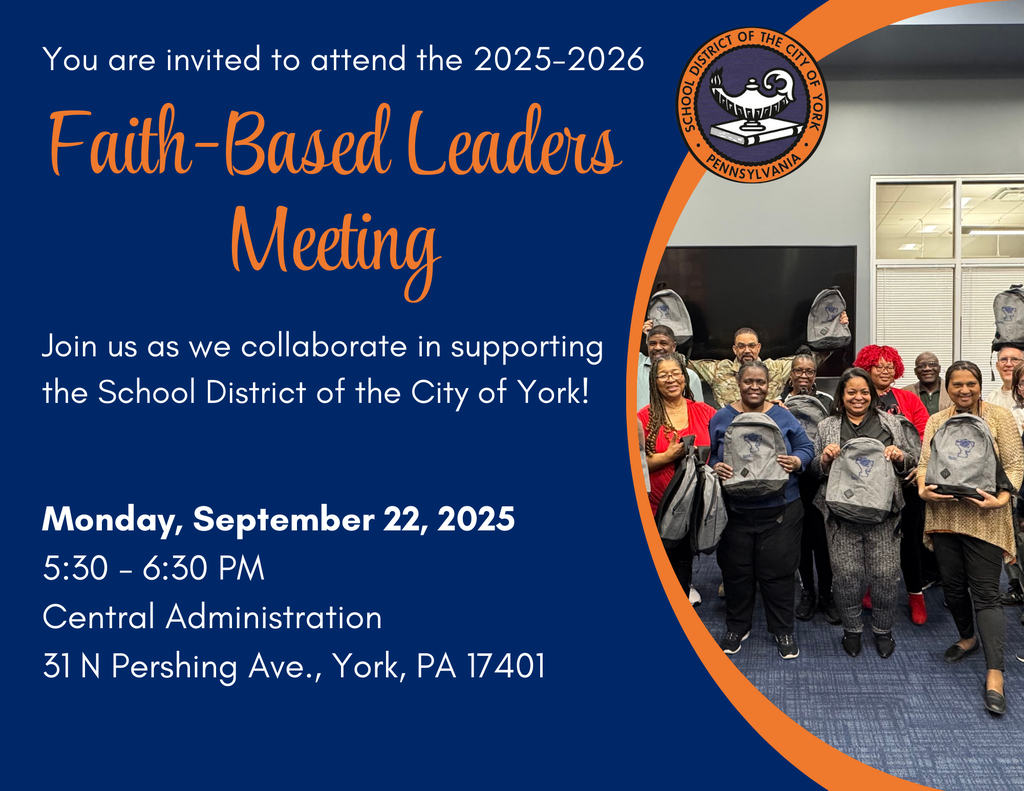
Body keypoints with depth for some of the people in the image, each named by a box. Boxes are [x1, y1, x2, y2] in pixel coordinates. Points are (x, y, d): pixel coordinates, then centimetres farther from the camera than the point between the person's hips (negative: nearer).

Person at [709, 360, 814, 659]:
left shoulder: (783, 416, 4)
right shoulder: (721, 418, 3)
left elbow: (806, 447, 6)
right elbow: (707, 455, 3)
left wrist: (795, 462, -15)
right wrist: (716, 469, -18)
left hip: (779, 510, 0)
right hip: (735, 511, 1)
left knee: (778, 571, 4)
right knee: (736, 571, 9)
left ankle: (783, 631, 21)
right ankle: (737, 627, 27)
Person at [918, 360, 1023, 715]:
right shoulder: (936, 421, 10)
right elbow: (924, 462, 7)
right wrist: (923, 489, -13)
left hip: (984, 516, -4)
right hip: (943, 513, 4)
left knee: (985, 592, -8)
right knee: (952, 583, 13)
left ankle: (995, 675, -9)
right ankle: (967, 637, 39)